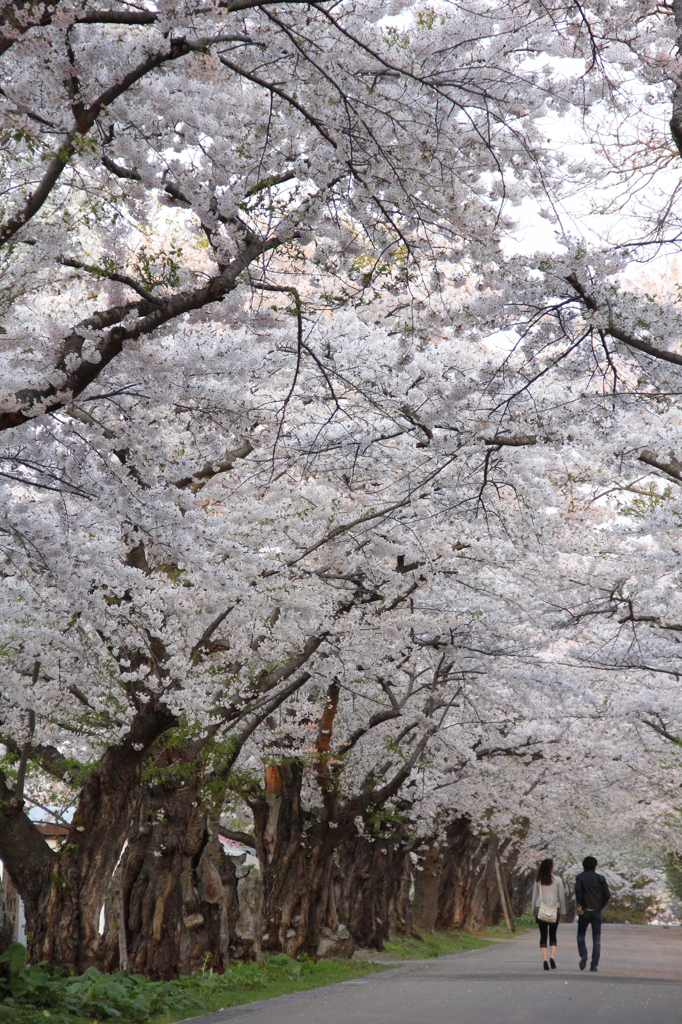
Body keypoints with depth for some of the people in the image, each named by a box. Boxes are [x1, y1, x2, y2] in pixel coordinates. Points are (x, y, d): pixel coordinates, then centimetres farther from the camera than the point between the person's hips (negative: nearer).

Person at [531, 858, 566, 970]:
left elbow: (534, 896, 7)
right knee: (553, 935, 9)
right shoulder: (557, 880, -2)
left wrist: (534, 911, 15)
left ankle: (545, 960, -9)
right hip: (554, 910, -1)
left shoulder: (538, 881, 4)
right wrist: (562, 911, 8)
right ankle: (552, 957, -9)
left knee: (543, 936, 3)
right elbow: (561, 896, 0)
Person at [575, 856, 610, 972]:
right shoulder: (600, 878, 4)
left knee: (581, 935, 15)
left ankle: (583, 954, -10)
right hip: (597, 912, 1)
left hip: (584, 911, -1)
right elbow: (607, 895, -2)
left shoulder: (580, 877, 0)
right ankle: (594, 965, 1)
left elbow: (578, 889, -20)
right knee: (596, 940, 6)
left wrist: (579, 905, -14)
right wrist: (601, 907, 9)